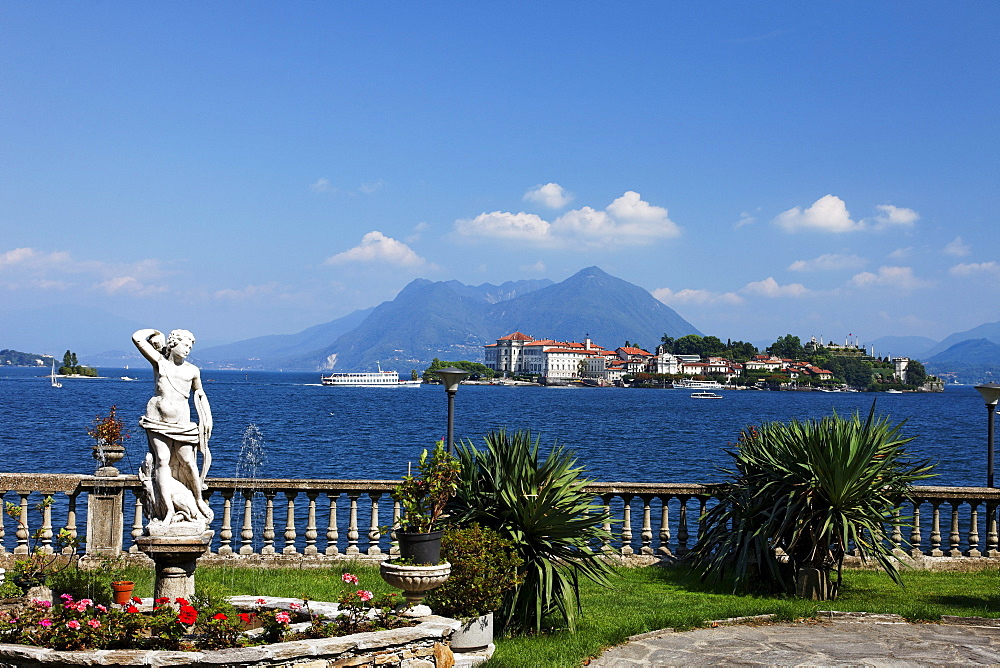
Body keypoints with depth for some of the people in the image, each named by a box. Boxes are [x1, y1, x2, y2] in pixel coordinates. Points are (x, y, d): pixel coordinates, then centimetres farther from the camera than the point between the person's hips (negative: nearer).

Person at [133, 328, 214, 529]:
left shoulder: (192, 371, 6)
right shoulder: (159, 362, 3)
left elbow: (199, 393, 21)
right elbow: (137, 338, -4)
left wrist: (207, 418, 15)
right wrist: (154, 332, 10)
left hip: (181, 420, 1)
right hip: (157, 418, -1)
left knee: (187, 461, -3)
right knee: (162, 459, -8)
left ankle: (199, 501, 17)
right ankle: (169, 510, -10)